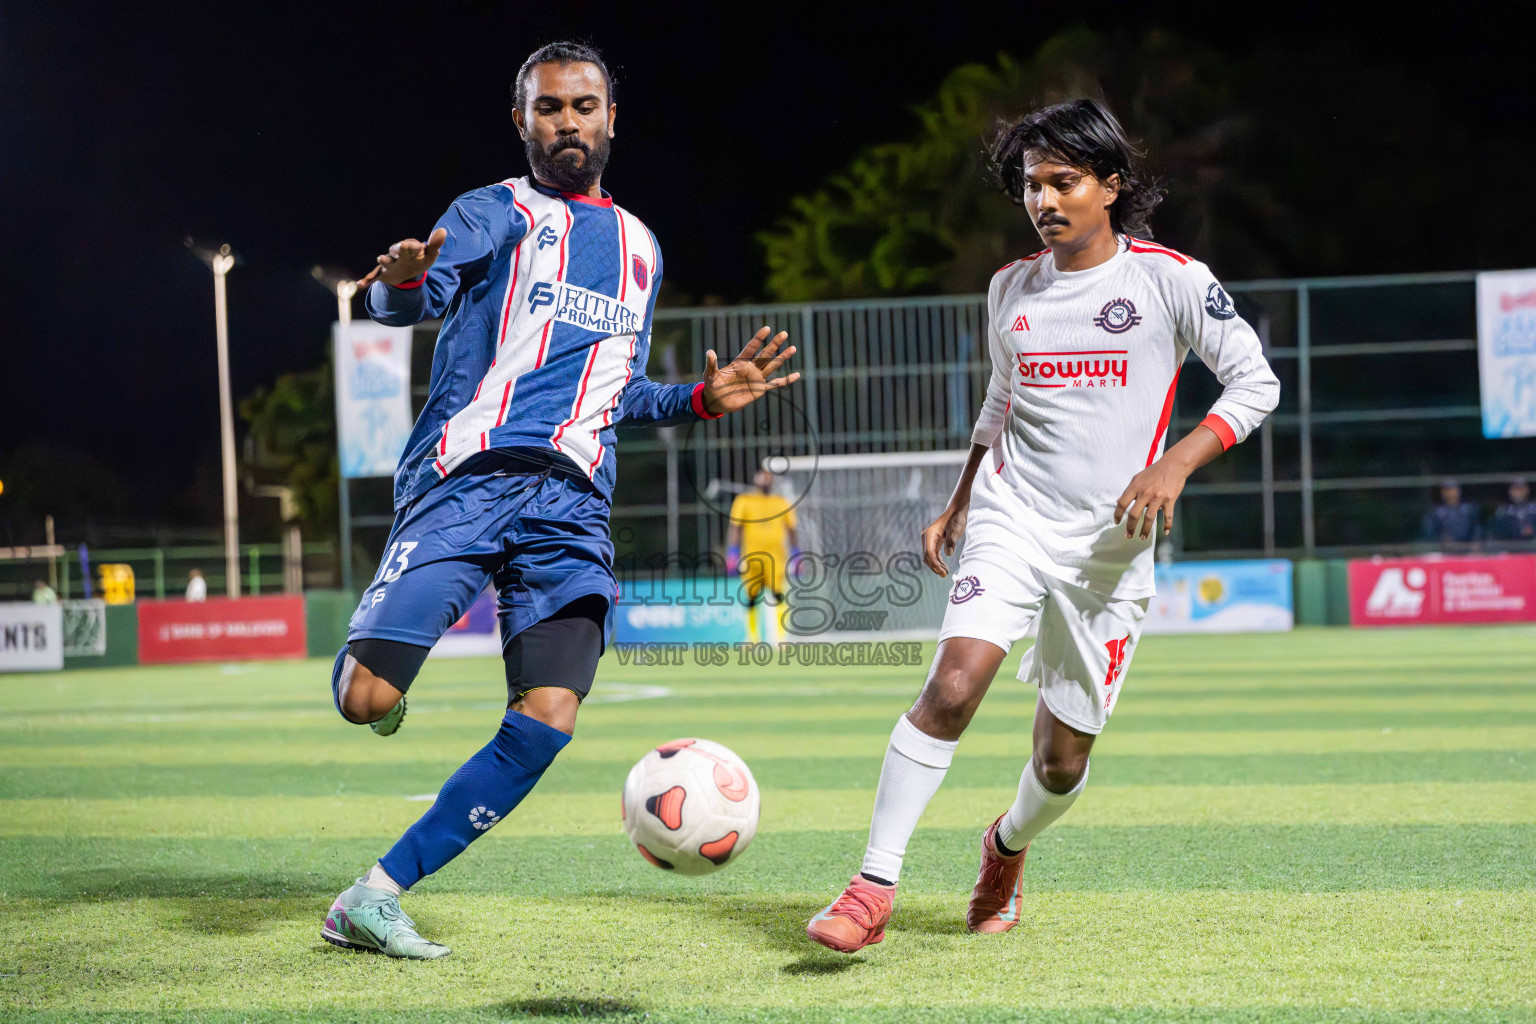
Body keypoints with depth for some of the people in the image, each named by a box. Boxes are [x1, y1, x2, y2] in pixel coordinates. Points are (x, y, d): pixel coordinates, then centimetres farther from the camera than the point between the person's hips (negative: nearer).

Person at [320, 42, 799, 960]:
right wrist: (400, 283, -34)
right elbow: (415, 299, -11)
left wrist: (701, 399, 16)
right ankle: (370, 658, 24)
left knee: (547, 720, -15)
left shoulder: (640, 248, 25)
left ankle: (373, 901, -4)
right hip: (468, 478, -4)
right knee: (366, 702, -17)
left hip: (573, 505, 4)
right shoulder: (497, 213, 7)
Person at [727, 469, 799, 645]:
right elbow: (735, 529, 3)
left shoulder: (782, 503, 16)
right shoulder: (744, 501, 9)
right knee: (751, 599, 0)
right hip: (751, 557, -1)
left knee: (779, 596, -14)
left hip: (776, 558, 1)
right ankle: (753, 639, 11)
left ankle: (779, 639, -14)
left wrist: (796, 556, 12)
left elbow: (791, 531, 19)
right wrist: (732, 556, -6)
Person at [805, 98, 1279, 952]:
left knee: (1064, 758, 5)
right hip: (1011, 523, 2)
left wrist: (1174, 465, -16)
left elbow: (1256, 382, -3)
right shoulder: (1012, 288, 9)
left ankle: (1009, 847, 39)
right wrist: (957, 505, 20)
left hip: (1110, 548, -2)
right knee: (952, 686, -23)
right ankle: (875, 889, -19)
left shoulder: (1168, 278, -4)